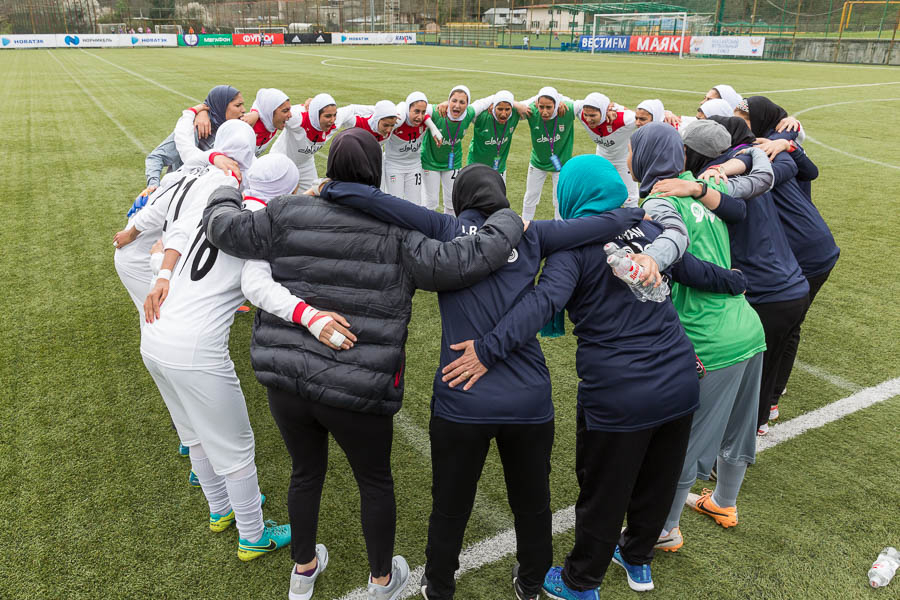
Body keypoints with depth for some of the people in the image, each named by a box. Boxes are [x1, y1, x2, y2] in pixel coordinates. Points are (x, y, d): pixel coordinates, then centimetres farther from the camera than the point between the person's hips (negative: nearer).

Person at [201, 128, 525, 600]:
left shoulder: (289, 216, -4)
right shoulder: (398, 236, -12)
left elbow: (225, 228, 0)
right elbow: (458, 262, -21)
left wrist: (223, 196, 22)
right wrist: (509, 222, -4)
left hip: (285, 380, 3)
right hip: (358, 390, -3)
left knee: (306, 471, 26)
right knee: (375, 480, 21)